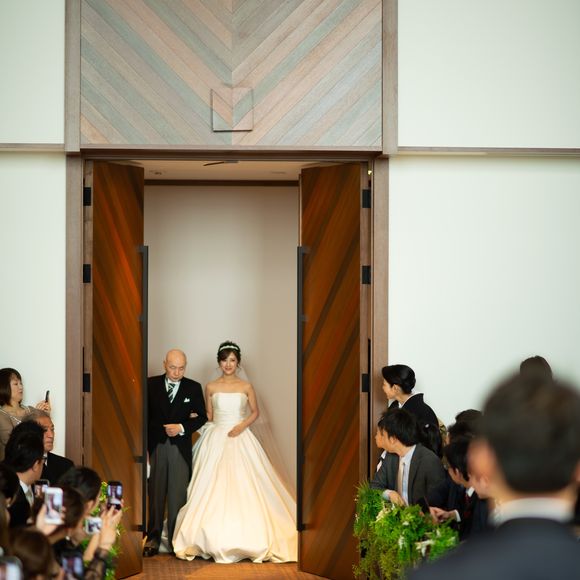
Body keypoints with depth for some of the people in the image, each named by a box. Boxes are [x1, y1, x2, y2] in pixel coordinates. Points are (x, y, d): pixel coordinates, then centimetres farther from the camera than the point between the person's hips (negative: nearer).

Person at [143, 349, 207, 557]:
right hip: (155, 446, 0)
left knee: (178, 494, -1)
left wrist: (182, 427, -9)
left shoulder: (193, 388, 6)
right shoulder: (151, 385, 5)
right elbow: (145, 415, 5)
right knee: (155, 494, 3)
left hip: (180, 448, 0)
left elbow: (202, 417, 6)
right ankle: (153, 538, 8)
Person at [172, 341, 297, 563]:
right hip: (216, 439, 1)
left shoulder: (246, 387, 2)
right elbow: (209, 416, 14)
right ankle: (216, 538, 1)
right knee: (215, 486, -4)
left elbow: (255, 412, 8)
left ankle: (247, 537, 4)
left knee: (244, 486, -5)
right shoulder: (211, 387, 4)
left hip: (241, 439, -1)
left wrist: (242, 425, -7)